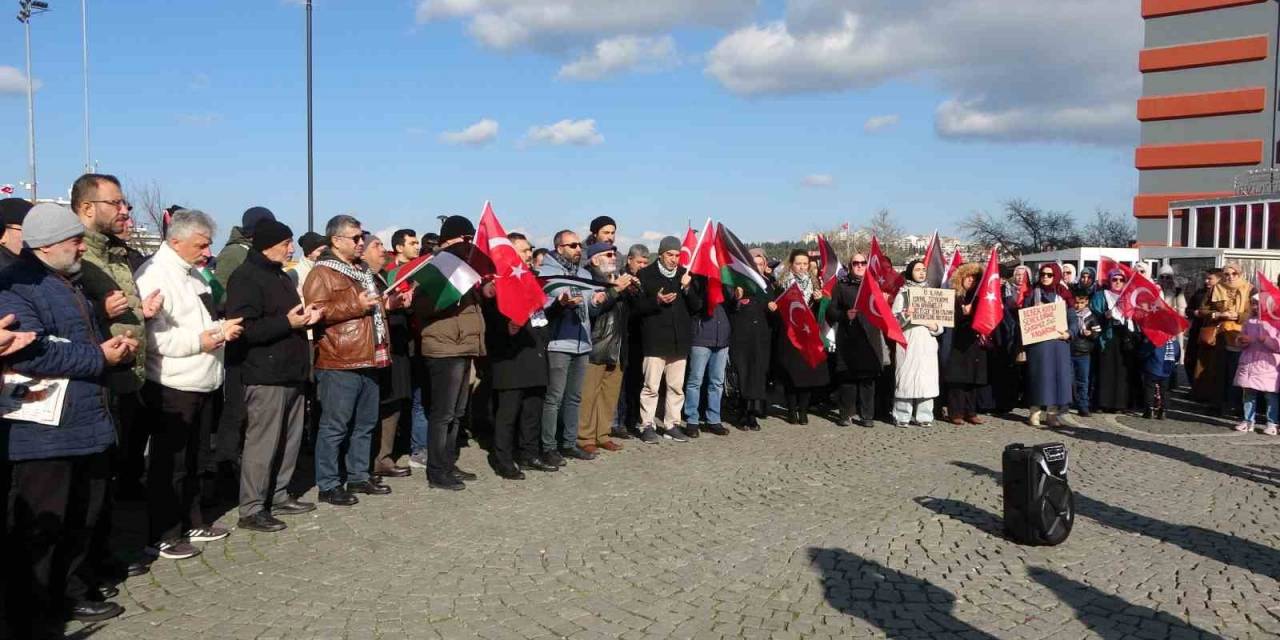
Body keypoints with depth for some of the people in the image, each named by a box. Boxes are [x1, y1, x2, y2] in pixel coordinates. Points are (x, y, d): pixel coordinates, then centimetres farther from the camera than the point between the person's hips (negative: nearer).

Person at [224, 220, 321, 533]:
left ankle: (278, 495, 24)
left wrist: (306, 317, 11)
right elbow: (244, 329, -21)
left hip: (291, 373, 9)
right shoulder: (245, 278, -11)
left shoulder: (281, 277, 19)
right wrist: (287, 322, -23)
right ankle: (251, 510, 1)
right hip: (266, 375, -9)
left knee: (289, 439, 13)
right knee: (262, 442, -6)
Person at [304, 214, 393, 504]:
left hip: (368, 360, 9)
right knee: (335, 426, -4)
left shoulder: (362, 271, 21)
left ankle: (359, 476, 25)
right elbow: (316, 311, -19)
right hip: (339, 363, -9)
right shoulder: (322, 274, -7)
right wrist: (355, 305, -20)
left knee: (365, 423, 14)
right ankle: (328, 485, 3)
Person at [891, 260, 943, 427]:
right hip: (909, 342, -3)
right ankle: (902, 416, -2)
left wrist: (936, 327, -4)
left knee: (927, 377, -2)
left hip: (928, 343, 3)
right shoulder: (902, 294, 5)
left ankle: (924, 415, 5)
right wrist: (905, 315, -22)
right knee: (906, 376, -8)